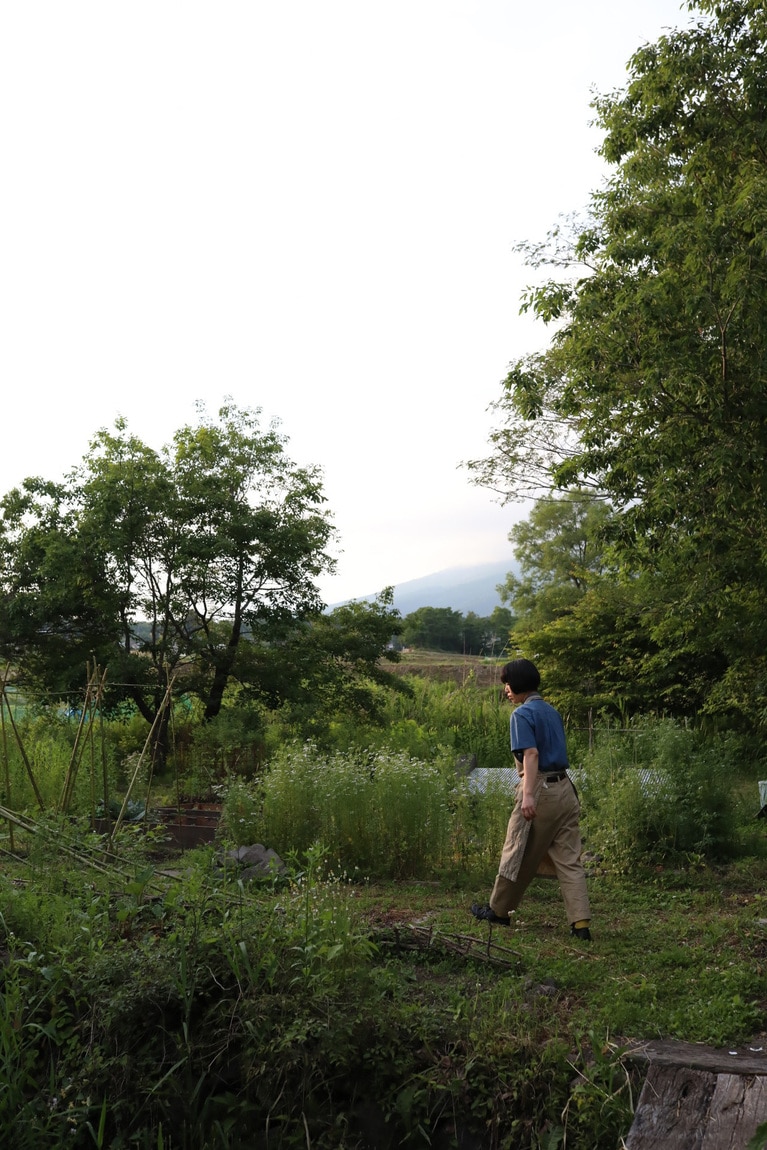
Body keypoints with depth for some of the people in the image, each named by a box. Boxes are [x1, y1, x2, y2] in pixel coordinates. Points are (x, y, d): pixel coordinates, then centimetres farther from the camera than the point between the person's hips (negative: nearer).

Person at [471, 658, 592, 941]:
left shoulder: (522, 714, -9)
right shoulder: (552, 711, 15)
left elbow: (531, 753, -21)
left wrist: (528, 795, -28)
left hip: (540, 789, -7)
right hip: (565, 788, 7)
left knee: (518, 854, 7)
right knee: (569, 859, 5)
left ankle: (498, 910, 22)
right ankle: (581, 923, 0)